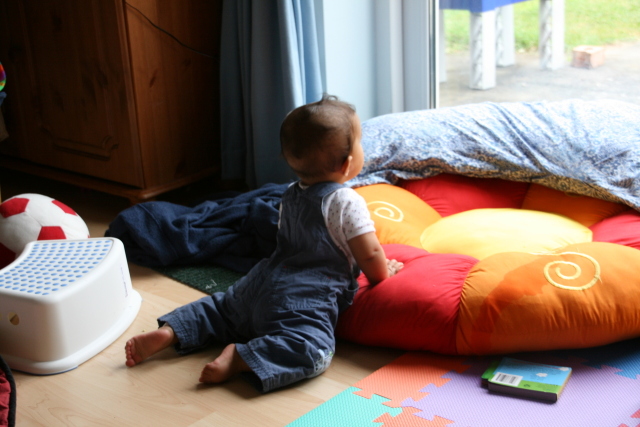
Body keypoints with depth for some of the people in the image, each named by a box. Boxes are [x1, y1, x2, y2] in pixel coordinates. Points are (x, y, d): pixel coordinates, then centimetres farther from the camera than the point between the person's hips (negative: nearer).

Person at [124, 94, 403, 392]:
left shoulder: (291, 195, 17)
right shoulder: (347, 203, -7)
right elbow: (370, 257, -8)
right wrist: (384, 272, 15)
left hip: (263, 282, 8)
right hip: (301, 302, -8)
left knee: (223, 308, 29)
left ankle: (168, 332, 10)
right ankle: (239, 358, -37)